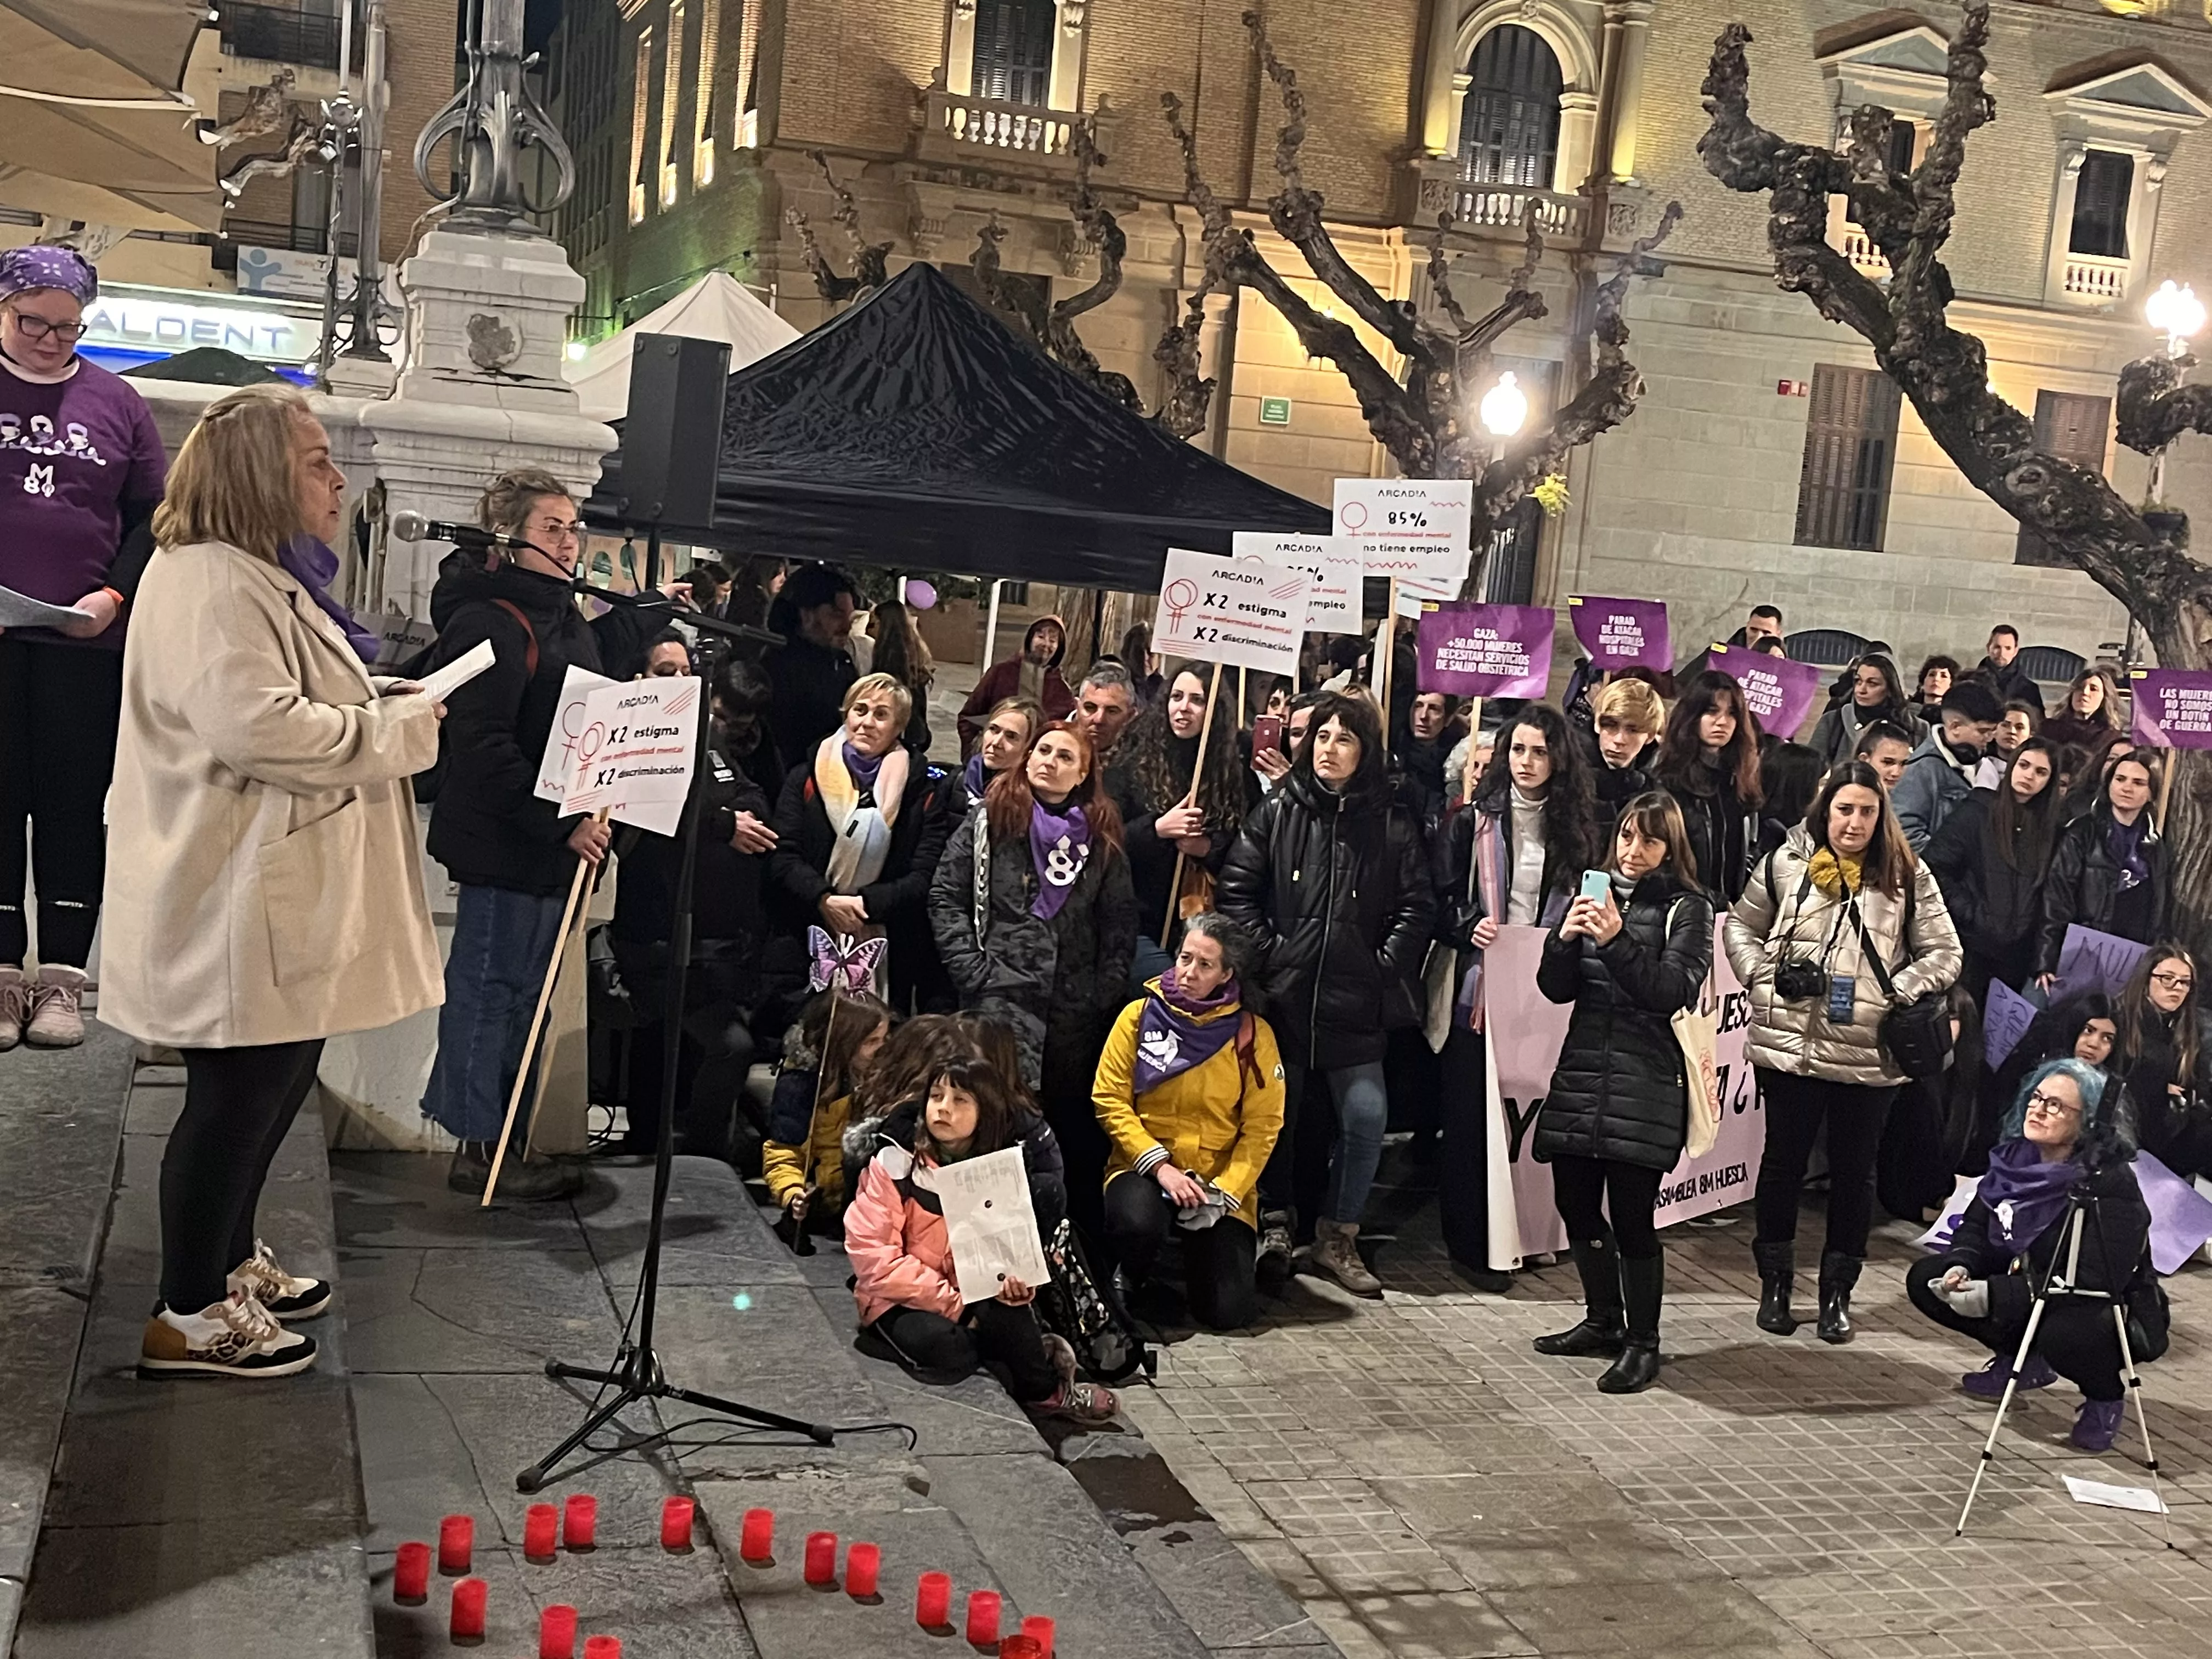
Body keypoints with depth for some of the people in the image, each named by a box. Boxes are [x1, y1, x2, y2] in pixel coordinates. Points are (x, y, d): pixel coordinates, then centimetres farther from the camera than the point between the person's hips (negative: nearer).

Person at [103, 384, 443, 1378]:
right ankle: (190, 1315, 12)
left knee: (274, 1084, 20)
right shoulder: (210, 582, -18)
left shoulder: (258, 580, 17)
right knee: (235, 1097, -1)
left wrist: (382, 702, 11)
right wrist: (397, 732, -18)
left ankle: (230, 1260, 36)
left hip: (285, 903, 11)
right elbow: (252, 725, -29)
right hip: (237, 908, -11)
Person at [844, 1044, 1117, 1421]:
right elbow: (872, 1255, -19)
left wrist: (1017, 1281, -24)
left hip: (978, 1296, 3)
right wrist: (952, 1304, -21)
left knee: (1004, 1304, -31)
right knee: (945, 1353, -33)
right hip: (903, 1299, -3)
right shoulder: (897, 1161, -15)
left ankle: (1044, 1388, -9)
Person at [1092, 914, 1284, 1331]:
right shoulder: (1139, 1015, -1)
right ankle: (1130, 1284, 1)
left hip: (1221, 1183, 1)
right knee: (1137, 1224, -37)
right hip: (1145, 1169, -1)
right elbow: (1110, 1099, -4)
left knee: (1229, 1311, -12)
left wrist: (1225, 1192, -13)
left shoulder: (1253, 1034, -1)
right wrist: (1158, 1166, -15)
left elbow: (1261, 1126, -1)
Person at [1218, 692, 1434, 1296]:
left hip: (1355, 1000, 0)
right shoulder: (1276, 813, 4)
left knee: (1367, 1116, -6)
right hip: (1282, 992, 0)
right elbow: (1236, 892, 2)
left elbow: (1416, 909, 4)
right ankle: (1274, 1223, 26)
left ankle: (1337, 1238, 10)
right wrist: (1268, 953, -5)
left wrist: (1384, 969, -4)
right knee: (1276, 1110, 8)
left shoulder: (1392, 825, 5)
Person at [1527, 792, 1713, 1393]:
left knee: (1631, 1215, -6)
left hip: (1645, 1082, -5)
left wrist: (1617, 940, -22)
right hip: (1581, 1073, 5)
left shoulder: (1687, 909, 0)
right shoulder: (1592, 892, 12)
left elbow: (1672, 992, -12)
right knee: (1576, 1203, 11)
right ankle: (1603, 1320, 30)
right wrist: (1564, 939, -12)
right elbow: (1556, 989, 8)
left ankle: (1643, 1343, 9)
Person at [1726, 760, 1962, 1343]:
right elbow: (1740, 926, 11)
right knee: (1783, 1162, 10)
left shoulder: (1906, 876, 1)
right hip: (1790, 1046, 0)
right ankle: (1775, 1282, 24)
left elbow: (1944, 953, 4)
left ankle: (1838, 1290, 22)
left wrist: (1897, 992, -10)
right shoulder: (1786, 863, 1)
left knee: (1855, 1170, 9)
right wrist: (1762, 976, -4)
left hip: (1869, 1055, 0)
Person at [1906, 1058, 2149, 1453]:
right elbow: (1976, 1225, 5)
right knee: (1925, 1279, -6)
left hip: (2108, 1313, -7)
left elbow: (2094, 1284, -30)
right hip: (2023, 1285, 7)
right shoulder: (2016, 1156, -4)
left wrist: (1998, 1295, -35)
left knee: (2063, 1335, -40)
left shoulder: (2111, 1183, -25)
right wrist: (1960, 1266, -19)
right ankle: (2021, 1361, 12)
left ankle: (2105, 1400, -3)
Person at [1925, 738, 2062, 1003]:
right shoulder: (1977, 812, -1)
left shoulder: (2049, 826, 10)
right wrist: (1969, 914, -11)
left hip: (2019, 955, 3)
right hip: (1974, 948, -3)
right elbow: (1937, 867, -7)